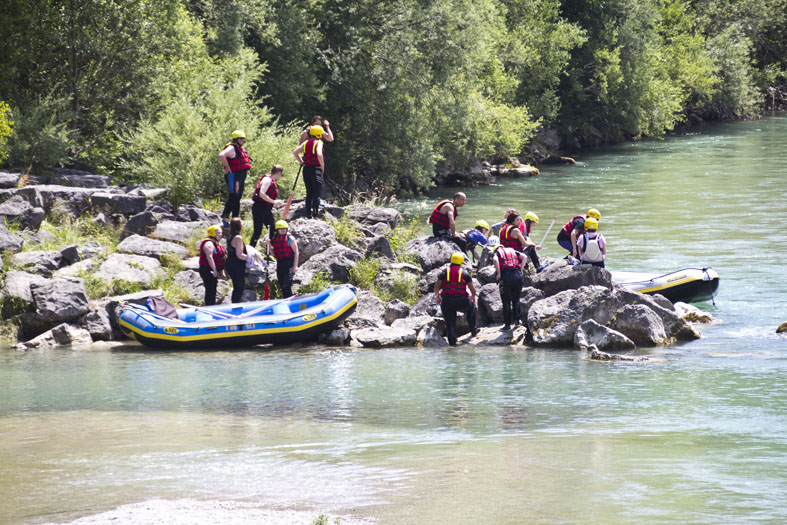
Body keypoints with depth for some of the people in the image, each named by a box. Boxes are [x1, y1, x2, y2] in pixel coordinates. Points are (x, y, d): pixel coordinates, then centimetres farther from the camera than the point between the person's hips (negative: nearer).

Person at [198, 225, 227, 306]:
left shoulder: (215, 244, 18)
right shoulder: (209, 243, -15)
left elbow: (219, 259, 22)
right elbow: (209, 257, -25)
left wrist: (222, 273, 21)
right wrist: (214, 270, -28)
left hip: (213, 272, 11)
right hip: (207, 271, -11)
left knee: (213, 291, 15)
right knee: (210, 291, -9)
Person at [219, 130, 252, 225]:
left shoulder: (242, 149, 18)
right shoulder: (231, 148, -12)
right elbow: (221, 155, -28)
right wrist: (227, 167, -22)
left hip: (241, 177, 10)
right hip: (233, 175, -10)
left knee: (237, 199, 11)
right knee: (233, 197, -14)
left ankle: (235, 218, 15)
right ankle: (225, 217, -12)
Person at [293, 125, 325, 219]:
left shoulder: (306, 142, 9)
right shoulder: (318, 142, -9)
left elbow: (295, 152, 7)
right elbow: (319, 155, -26)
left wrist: (302, 162, 12)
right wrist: (323, 167, -14)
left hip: (306, 169, 6)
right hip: (316, 170, -6)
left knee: (309, 193, 15)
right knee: (317, 194, -3)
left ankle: (308, 214, 16)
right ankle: (314, 215, -9)